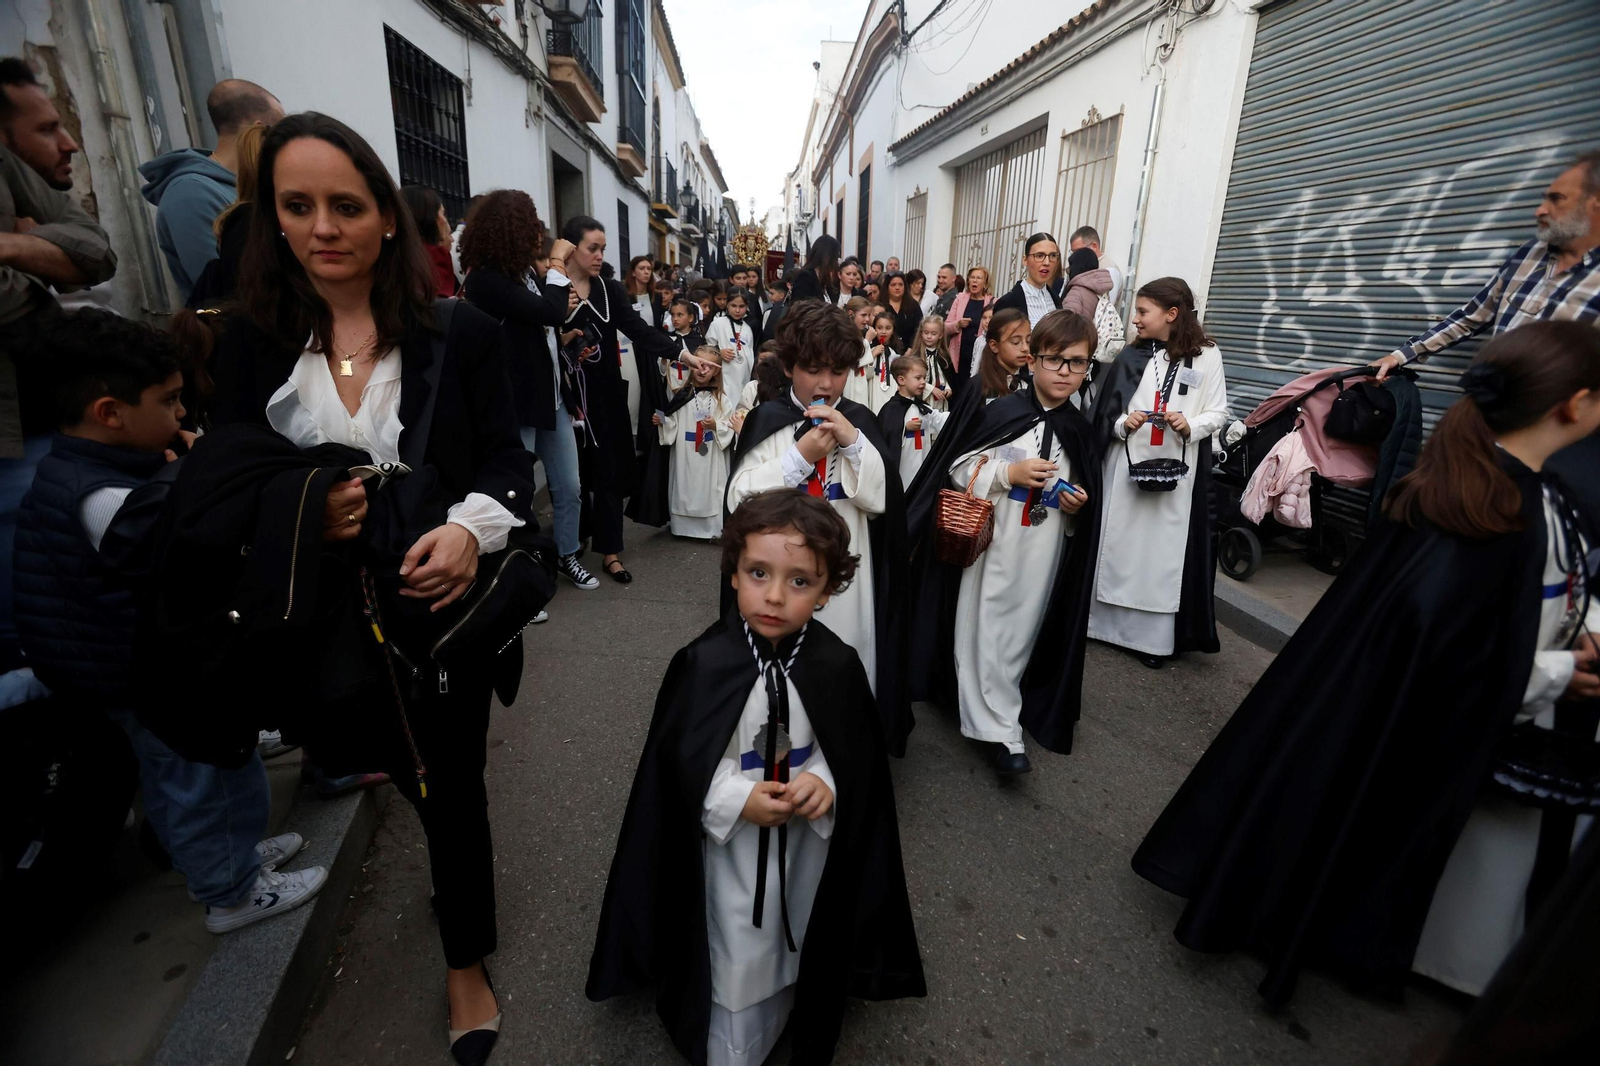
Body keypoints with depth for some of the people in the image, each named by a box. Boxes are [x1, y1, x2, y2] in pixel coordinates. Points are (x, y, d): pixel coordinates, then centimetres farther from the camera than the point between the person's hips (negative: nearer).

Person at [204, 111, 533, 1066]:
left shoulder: (460, 333, -7)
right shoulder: (253, 342, 0)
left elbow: (507, 463, -7)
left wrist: (471, 527, -26)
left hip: (443, 606, -3)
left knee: (453, 783, 11)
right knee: (412, 774, 24)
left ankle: (467, 962, 38)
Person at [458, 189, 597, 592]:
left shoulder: (523, 271, 8)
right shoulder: (485, 279, -17)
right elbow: (549, 312, -22)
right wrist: (556, 264, -10)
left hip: (552, 395, 8)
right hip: (516, 404, -8)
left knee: (568, 487, 14)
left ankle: (567, 556, 32)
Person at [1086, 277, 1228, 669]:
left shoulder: (1207, 356, 0)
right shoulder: (1131, 356, 4)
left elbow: (1219, 412, 2)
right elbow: (1103, 411, 4)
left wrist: (1191, 426, -16)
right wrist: (1122, 424, -15)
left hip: (1176, 471, -1)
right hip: (1126, 464, 2)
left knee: (1165, 546, 3)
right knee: (1118, 540, 7)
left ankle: (1154, 635, 13)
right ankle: (1106, 620, 21)